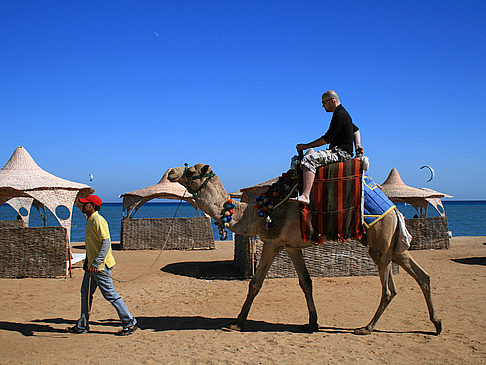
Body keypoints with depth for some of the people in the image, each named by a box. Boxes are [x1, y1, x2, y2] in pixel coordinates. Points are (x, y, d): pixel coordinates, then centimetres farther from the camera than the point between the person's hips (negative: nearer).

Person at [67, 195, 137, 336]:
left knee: (110, 294, -5)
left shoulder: (98, 221, -17)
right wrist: (87, 261, 24)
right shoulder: (90, 221, 15)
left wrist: (96, 263, -31)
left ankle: (129, 323, 4)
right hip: (92, 265, 10)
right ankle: (82, 326, 27)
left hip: (101, 266, -10)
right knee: (86, 293, 16)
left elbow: (106, 242, -26)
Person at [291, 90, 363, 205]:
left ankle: (305, 196, -43)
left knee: (309, 160, -32)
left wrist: (306, 146, -10)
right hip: (336, 151, 11)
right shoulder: (342, 113, 21)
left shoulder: (339, 115, -12)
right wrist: (358, 147, 18)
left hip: (341, 152, -11)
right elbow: (356, 130, 33)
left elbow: (327, 138, -16)